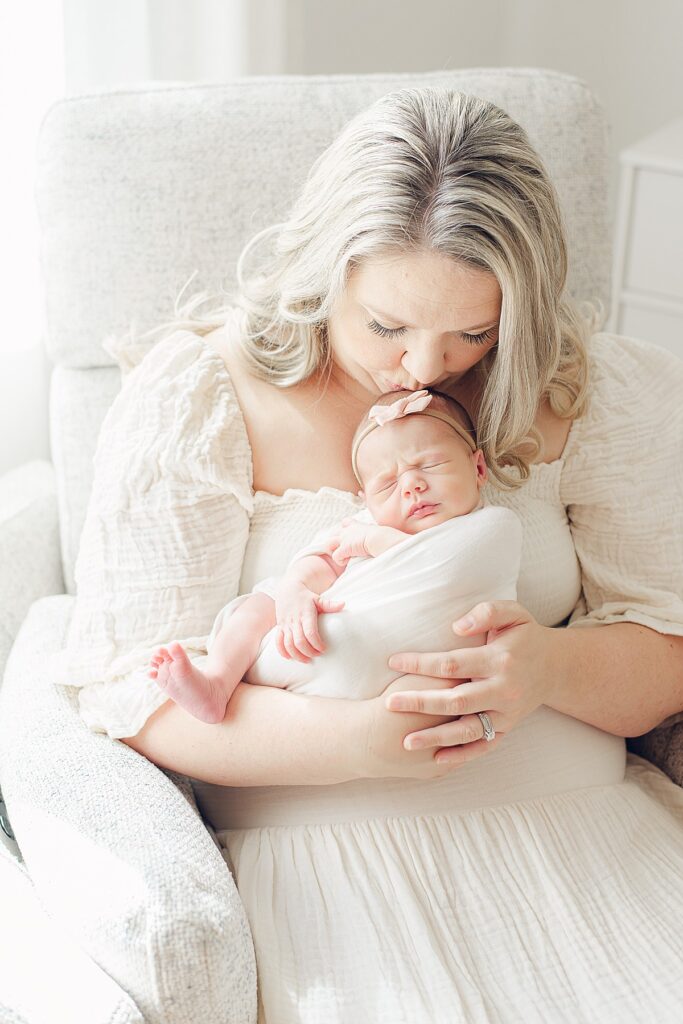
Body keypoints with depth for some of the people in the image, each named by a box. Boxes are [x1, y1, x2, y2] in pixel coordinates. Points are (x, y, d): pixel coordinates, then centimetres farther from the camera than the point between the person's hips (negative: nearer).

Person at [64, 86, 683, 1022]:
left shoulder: (592, 391, 3)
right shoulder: (198, 399, -5)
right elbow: (131, 687, -7)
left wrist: (553, 667, -18)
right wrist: (357, 741, -22)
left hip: (580, 820, 3)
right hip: (322, 846, -2)